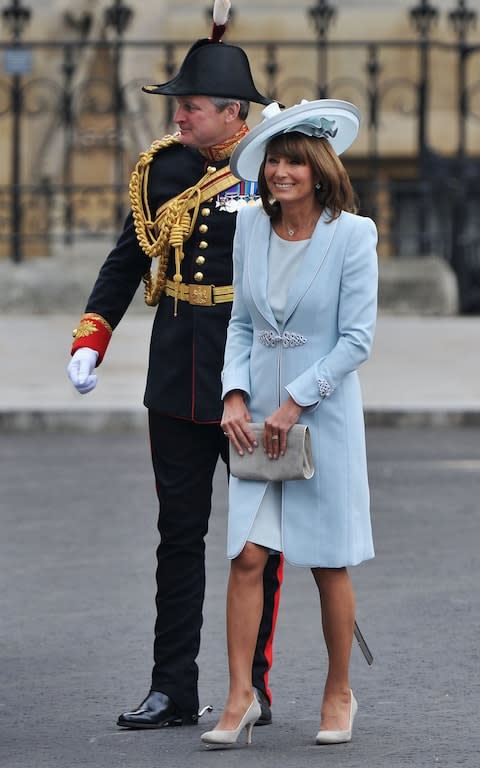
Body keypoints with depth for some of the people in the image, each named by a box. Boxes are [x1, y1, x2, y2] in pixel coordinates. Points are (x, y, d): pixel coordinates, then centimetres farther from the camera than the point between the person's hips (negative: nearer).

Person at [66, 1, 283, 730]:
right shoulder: (164, 168, 4)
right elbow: (129, 259, 12)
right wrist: (90, 338, 2)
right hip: (177, 383, 4)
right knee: (179, 533, 7)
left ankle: (254, 688, 13)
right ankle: (173, 690, 12)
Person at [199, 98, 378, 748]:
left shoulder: (352, 234, -9)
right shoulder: (250, 227, 3)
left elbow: (357, 339, -10)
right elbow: (241, 321, 12)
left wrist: (293, 403, -13)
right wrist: (235, 394, -2)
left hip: (324, 415, -3)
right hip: (258, 419, 3)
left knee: (329, 564, 5)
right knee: (247, 555, -5)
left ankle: (339, 694, 20)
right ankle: (240, 699, -2)